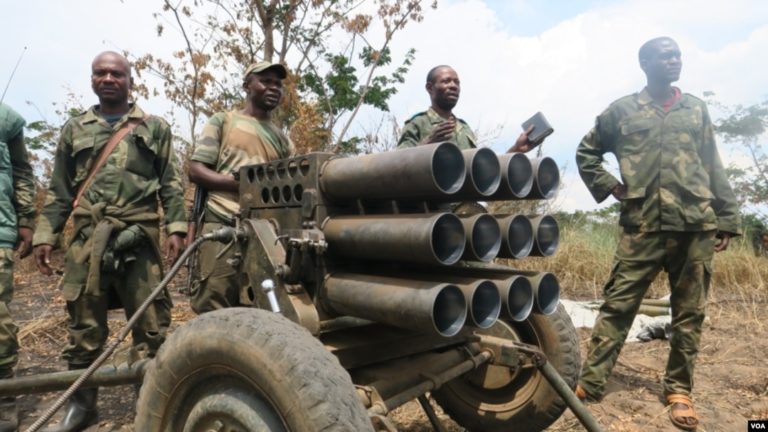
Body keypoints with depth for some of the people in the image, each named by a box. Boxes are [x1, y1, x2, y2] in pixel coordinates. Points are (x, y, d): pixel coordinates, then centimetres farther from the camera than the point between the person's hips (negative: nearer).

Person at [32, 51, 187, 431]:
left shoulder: (154, 128, 11)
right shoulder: (74, 129, 17)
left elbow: (171, 184, 5)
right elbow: (59, 189, 15)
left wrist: (176, 228, -6)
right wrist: (45, 235, 8)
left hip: (139, 235, -2)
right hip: (87, 236, 2)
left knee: (150, 320, 0)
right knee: (84, 320, 7)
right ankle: (81, 400, 22)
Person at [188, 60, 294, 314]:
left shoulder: (282, 139, 21)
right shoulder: (223, 121, 12)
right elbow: (196, 171, 4)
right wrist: (242, 183, -10)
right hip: (223, 225, -3)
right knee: (213, 310, -5)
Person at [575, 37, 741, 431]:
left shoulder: (697, 109, 16)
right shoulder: (622, 110, 8)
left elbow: (713, 169, 14)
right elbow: (586, 152, 15)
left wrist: (727, 219, 9)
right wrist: (608, 187, 2)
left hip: (696, 225, 3)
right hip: (642, 226, -2)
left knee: (689, 313, 8)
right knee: (617, 305, -3)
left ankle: (678, 390, 22)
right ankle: (590, 383, 4)